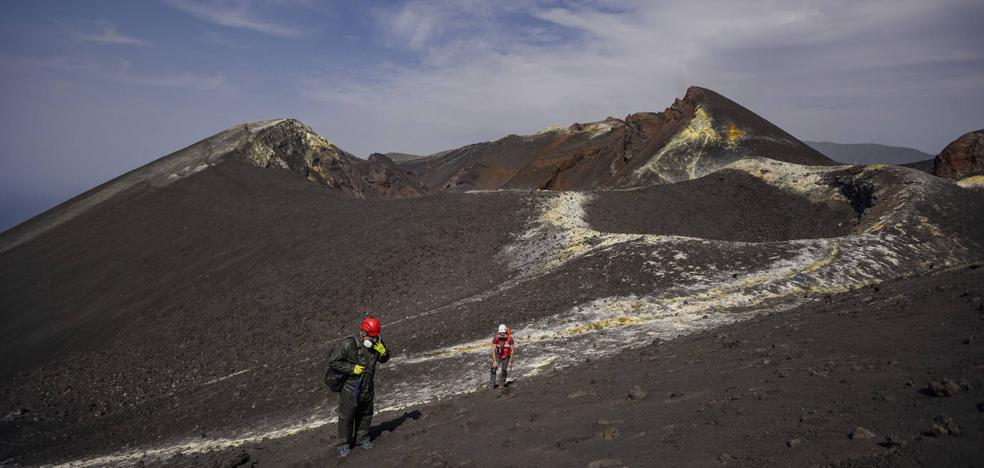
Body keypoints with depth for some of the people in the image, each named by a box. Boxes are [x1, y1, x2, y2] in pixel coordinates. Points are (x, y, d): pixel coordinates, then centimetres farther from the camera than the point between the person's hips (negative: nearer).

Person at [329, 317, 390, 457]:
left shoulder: (376, 343, -6)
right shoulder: (349, 345, -23)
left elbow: (384, 360, 5)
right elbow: (333, 362, -18)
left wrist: (383, 351, -18)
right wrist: (352, 368, -24)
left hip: (367, 387, 5)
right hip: (350, 387, -5)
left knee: (365, 414, 19)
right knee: (346, 416, 6)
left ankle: (362, 439, 39)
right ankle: (344, 444, 22)